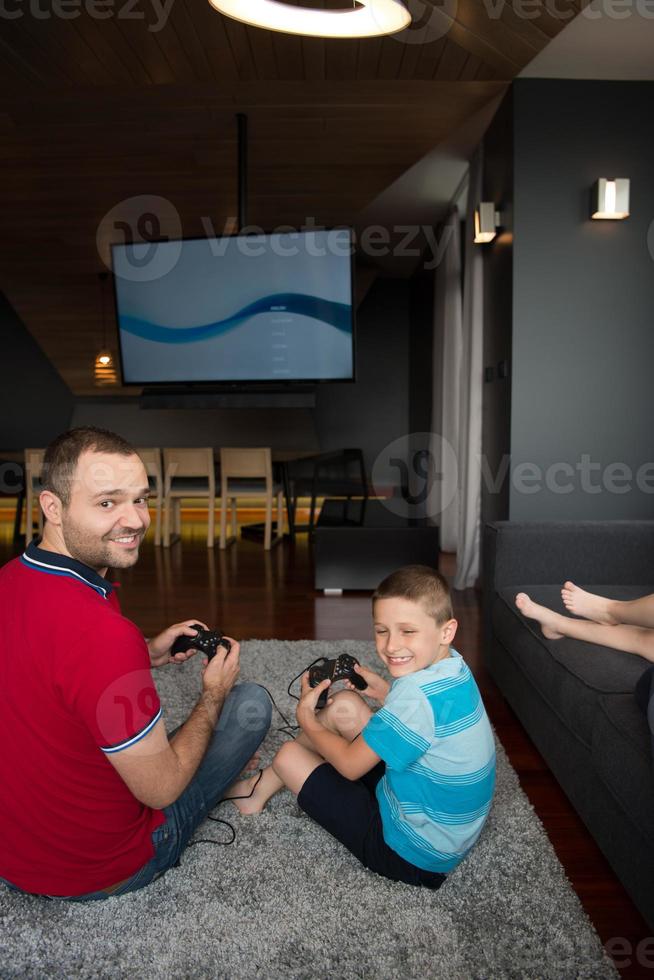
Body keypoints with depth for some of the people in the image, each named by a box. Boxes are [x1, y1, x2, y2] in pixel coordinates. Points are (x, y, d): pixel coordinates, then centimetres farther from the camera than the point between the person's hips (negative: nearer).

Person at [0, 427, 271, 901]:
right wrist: (213, 694, -8)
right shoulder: (103, 634, -36)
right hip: (98, 870, -7)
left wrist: (147, 654, 4)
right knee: (251, 700, 4)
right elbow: (161, 790, -23)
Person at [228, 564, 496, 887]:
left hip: (414, 857, -8)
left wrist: (305, 717, -4)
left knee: (289, 757, 2)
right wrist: (384, 691, 2)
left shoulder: (417, 696, -33)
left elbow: (351, 765, -19)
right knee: (344, 705, 7)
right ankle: (266, 781, 26)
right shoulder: (454, 666, -7)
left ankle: (260, 789, 37)